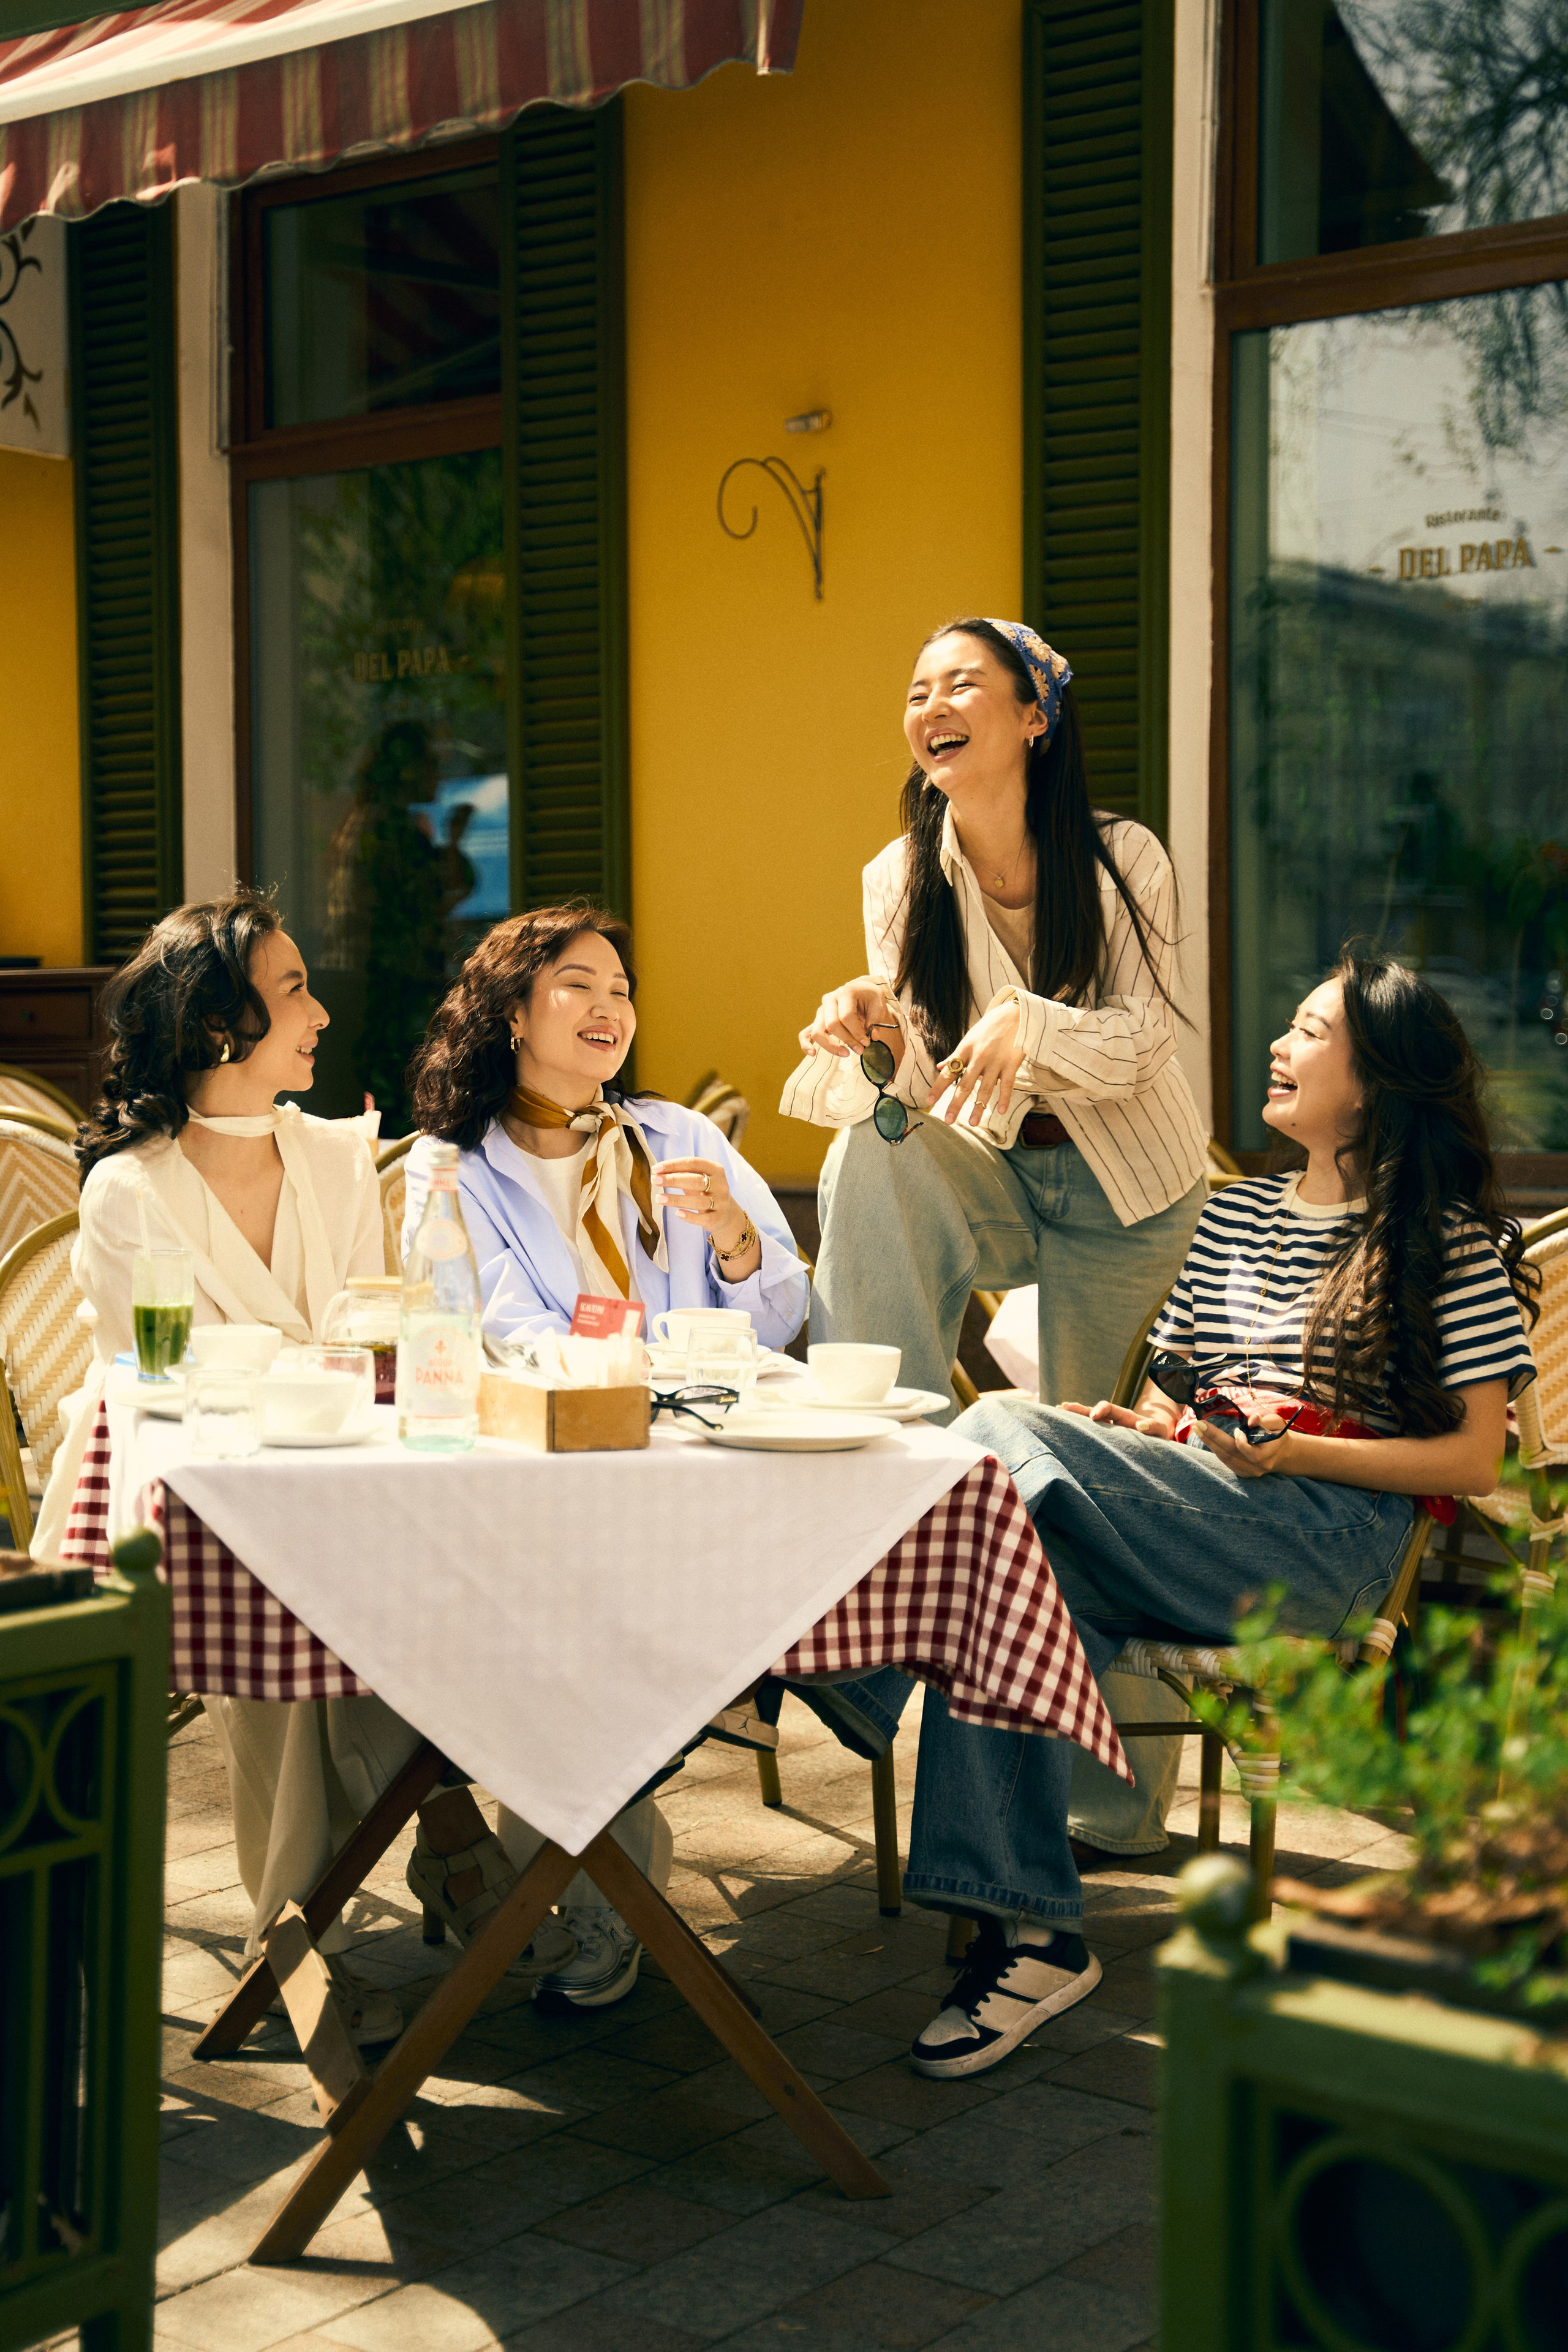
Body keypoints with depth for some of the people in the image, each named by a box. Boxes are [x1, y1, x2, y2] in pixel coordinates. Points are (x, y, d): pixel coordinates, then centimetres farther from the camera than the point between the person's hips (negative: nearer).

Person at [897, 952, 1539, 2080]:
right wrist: (1149, 1421, 0)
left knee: (1003, 1435, -28)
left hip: (1334, 1538, -5)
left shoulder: (1452, 1239, 6)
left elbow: (1475, 1461, -1)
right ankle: (1032, 1932, -32)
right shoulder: (1236, 1213, 25)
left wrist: (1287, 1452, -14)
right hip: (1185, 1535, 6)